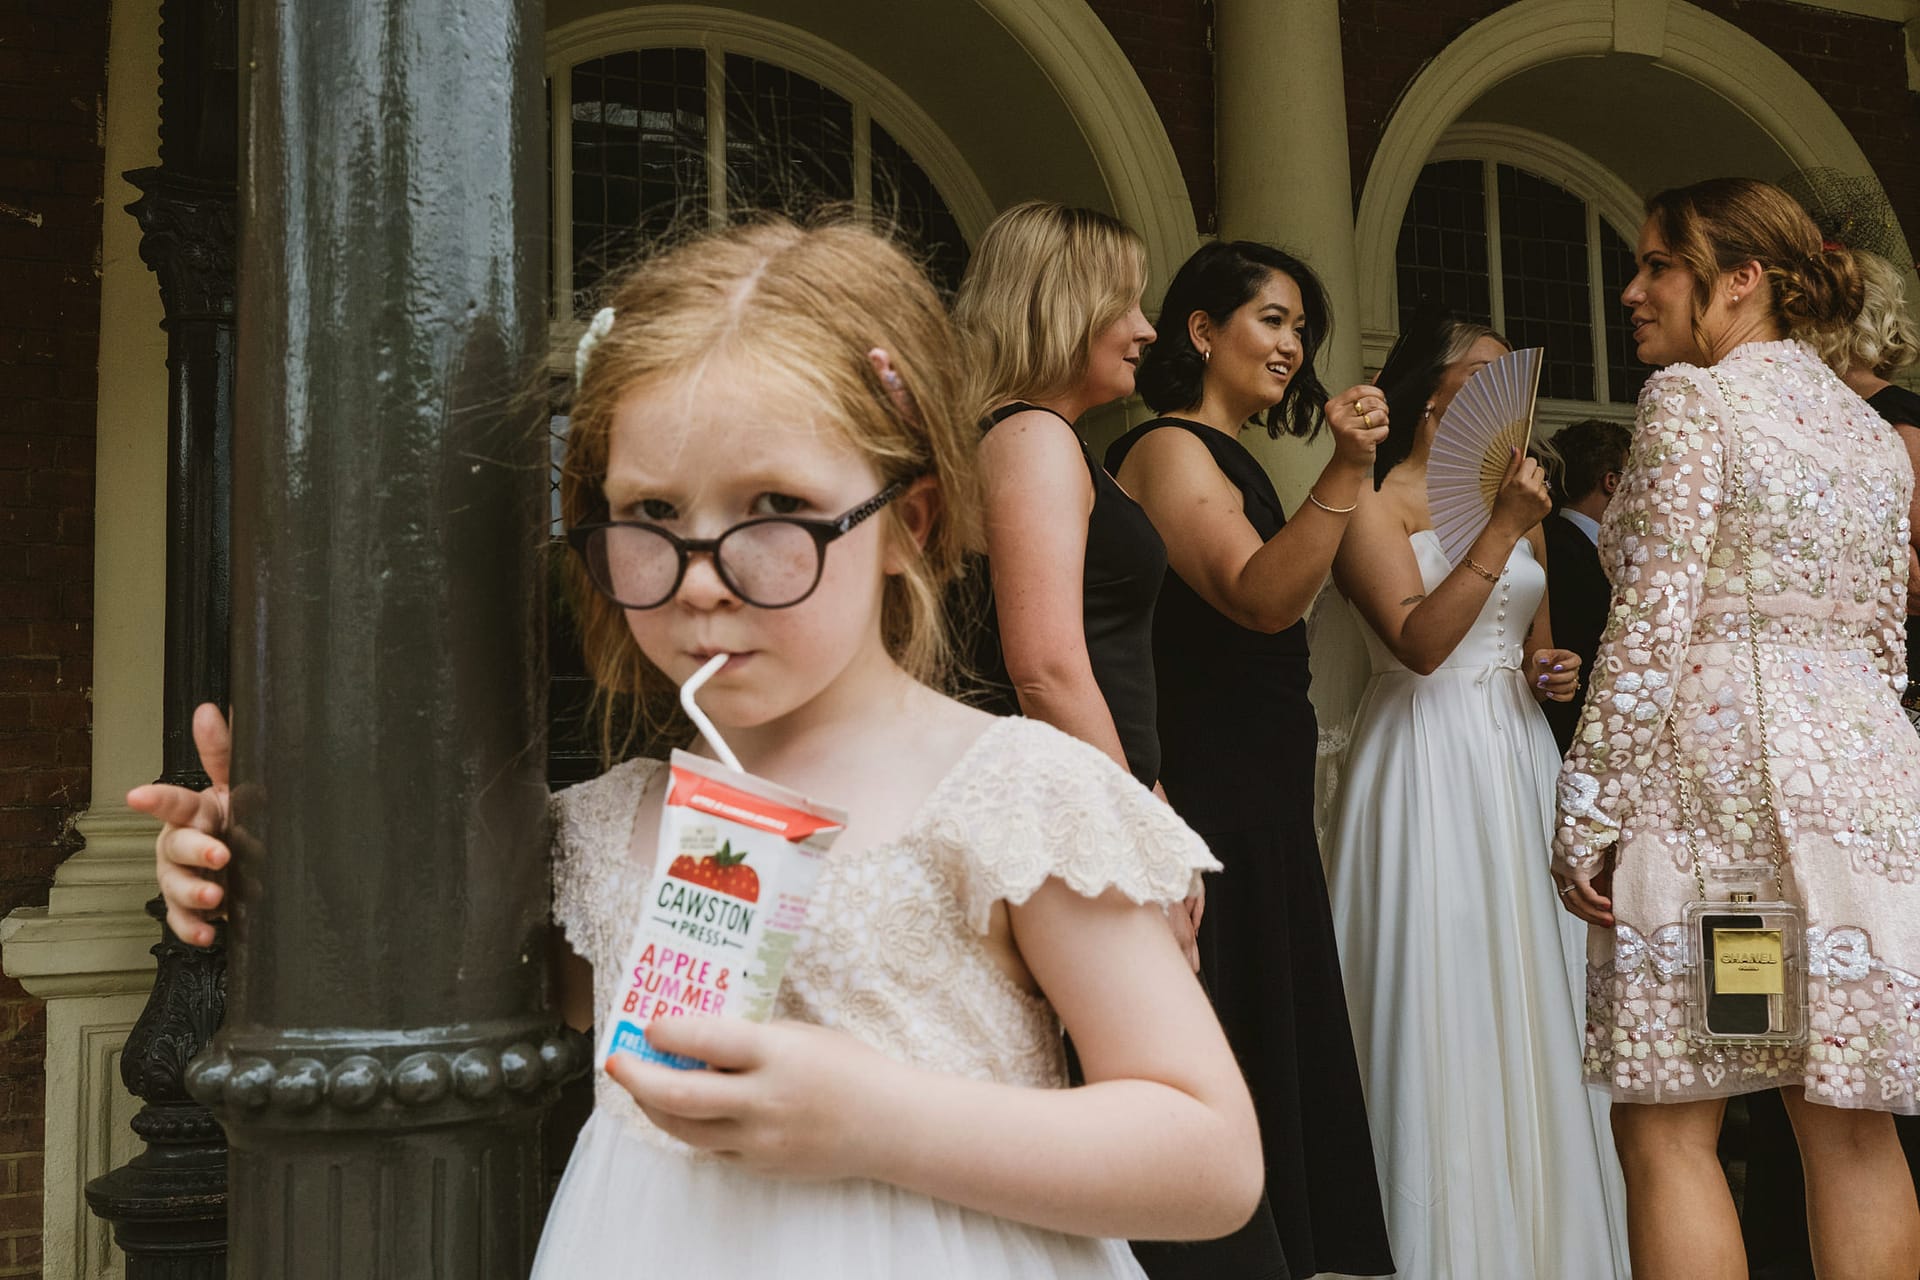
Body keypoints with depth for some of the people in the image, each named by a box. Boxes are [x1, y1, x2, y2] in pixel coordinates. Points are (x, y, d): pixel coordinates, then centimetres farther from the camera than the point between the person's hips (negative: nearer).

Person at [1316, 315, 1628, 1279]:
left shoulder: (1518, 502, 17)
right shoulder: (1375, 504, -5)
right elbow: (1419, 641, -18)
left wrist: (1552, 675, 4)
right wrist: (1502, 531, -19)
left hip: (1517, 761, 7)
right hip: (1428, 771, -7)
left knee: (1530, 996, 8)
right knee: (1443, 1007, -4)